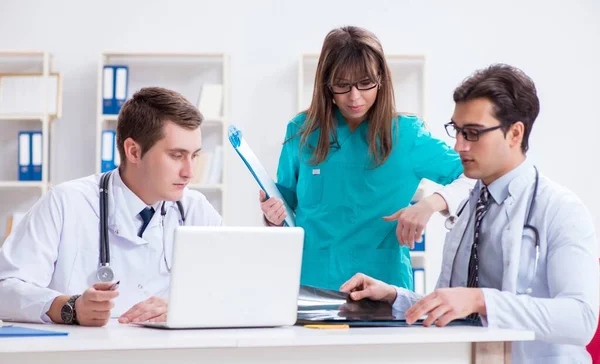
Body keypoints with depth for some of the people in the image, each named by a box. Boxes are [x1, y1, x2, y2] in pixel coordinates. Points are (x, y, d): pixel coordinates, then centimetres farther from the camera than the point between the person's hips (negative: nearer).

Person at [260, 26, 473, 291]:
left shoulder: (406, 134, -1)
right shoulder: (302, 131, 4)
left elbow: (478, 177, -2)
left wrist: (430, 204, -18)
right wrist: (275, 216, -8)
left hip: (382, 284, -1)